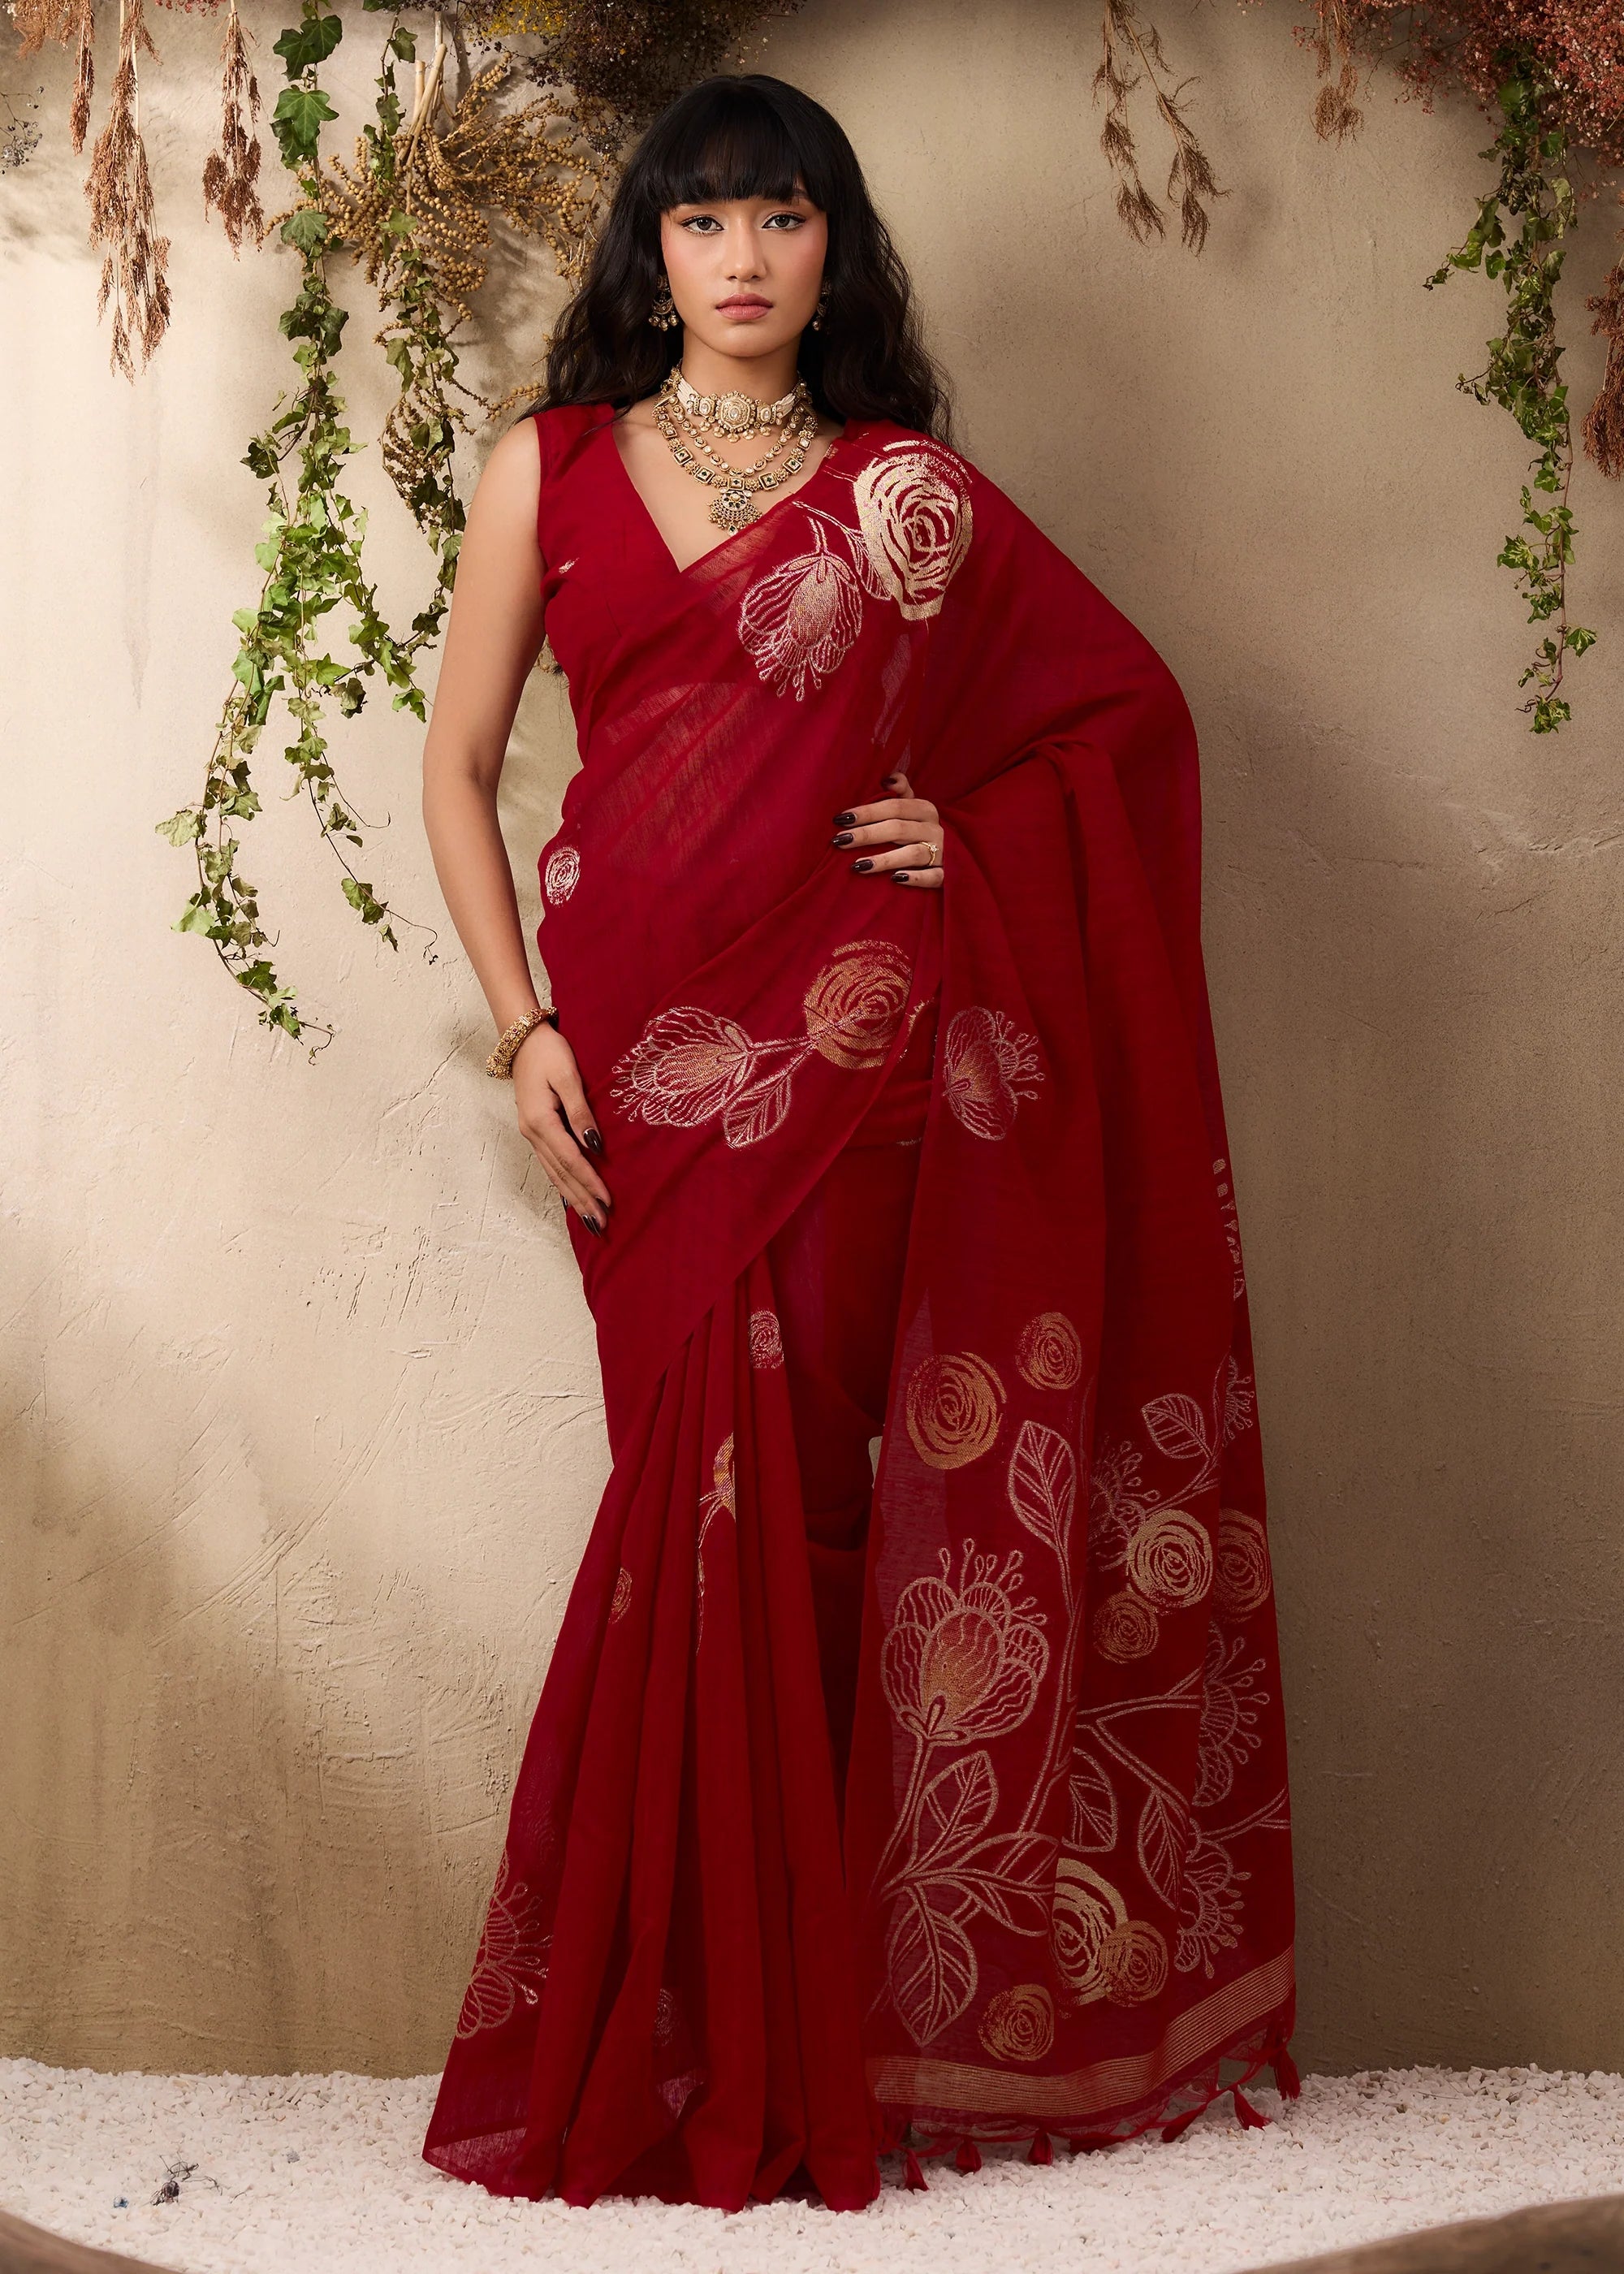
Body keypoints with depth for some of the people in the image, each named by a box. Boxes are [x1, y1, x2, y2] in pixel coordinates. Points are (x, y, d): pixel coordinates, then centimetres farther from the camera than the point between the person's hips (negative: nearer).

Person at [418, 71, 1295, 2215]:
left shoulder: (909, 492, 10)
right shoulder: (551, 472, 10)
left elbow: (1129, 704, 17)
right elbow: (460, 767, 10)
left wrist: (974, 835, 1)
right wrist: (526, 1029, -1)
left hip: (852, 1047, 0)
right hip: (647, 1041, 0)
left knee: (788, 1496, -4)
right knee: (718, 1496, -3)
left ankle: (780, 2057, 7)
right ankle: (687, 2058, 7)